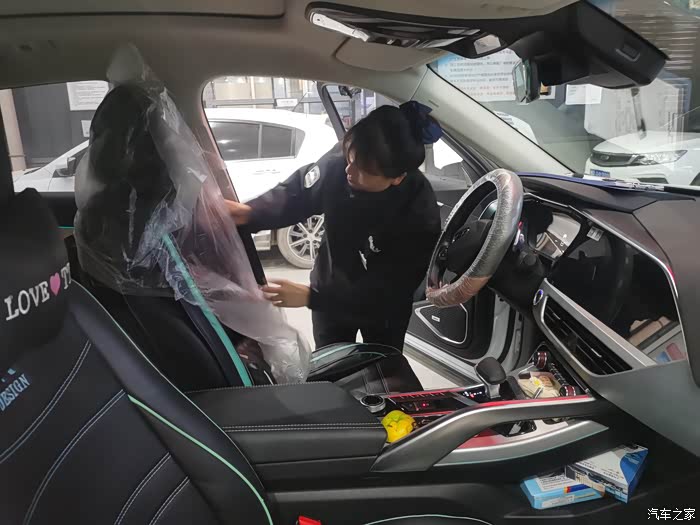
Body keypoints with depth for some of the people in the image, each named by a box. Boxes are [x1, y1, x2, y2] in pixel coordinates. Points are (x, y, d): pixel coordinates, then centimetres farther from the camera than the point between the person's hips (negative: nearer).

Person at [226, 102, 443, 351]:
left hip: (383, 307, -2)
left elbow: (387, 289, -32)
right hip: (331, 288, 3)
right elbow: (298, 192, -10)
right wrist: (251, 213, -28)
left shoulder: (420, 215, -36)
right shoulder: (340, 161, -28)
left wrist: (310, 296, -36)